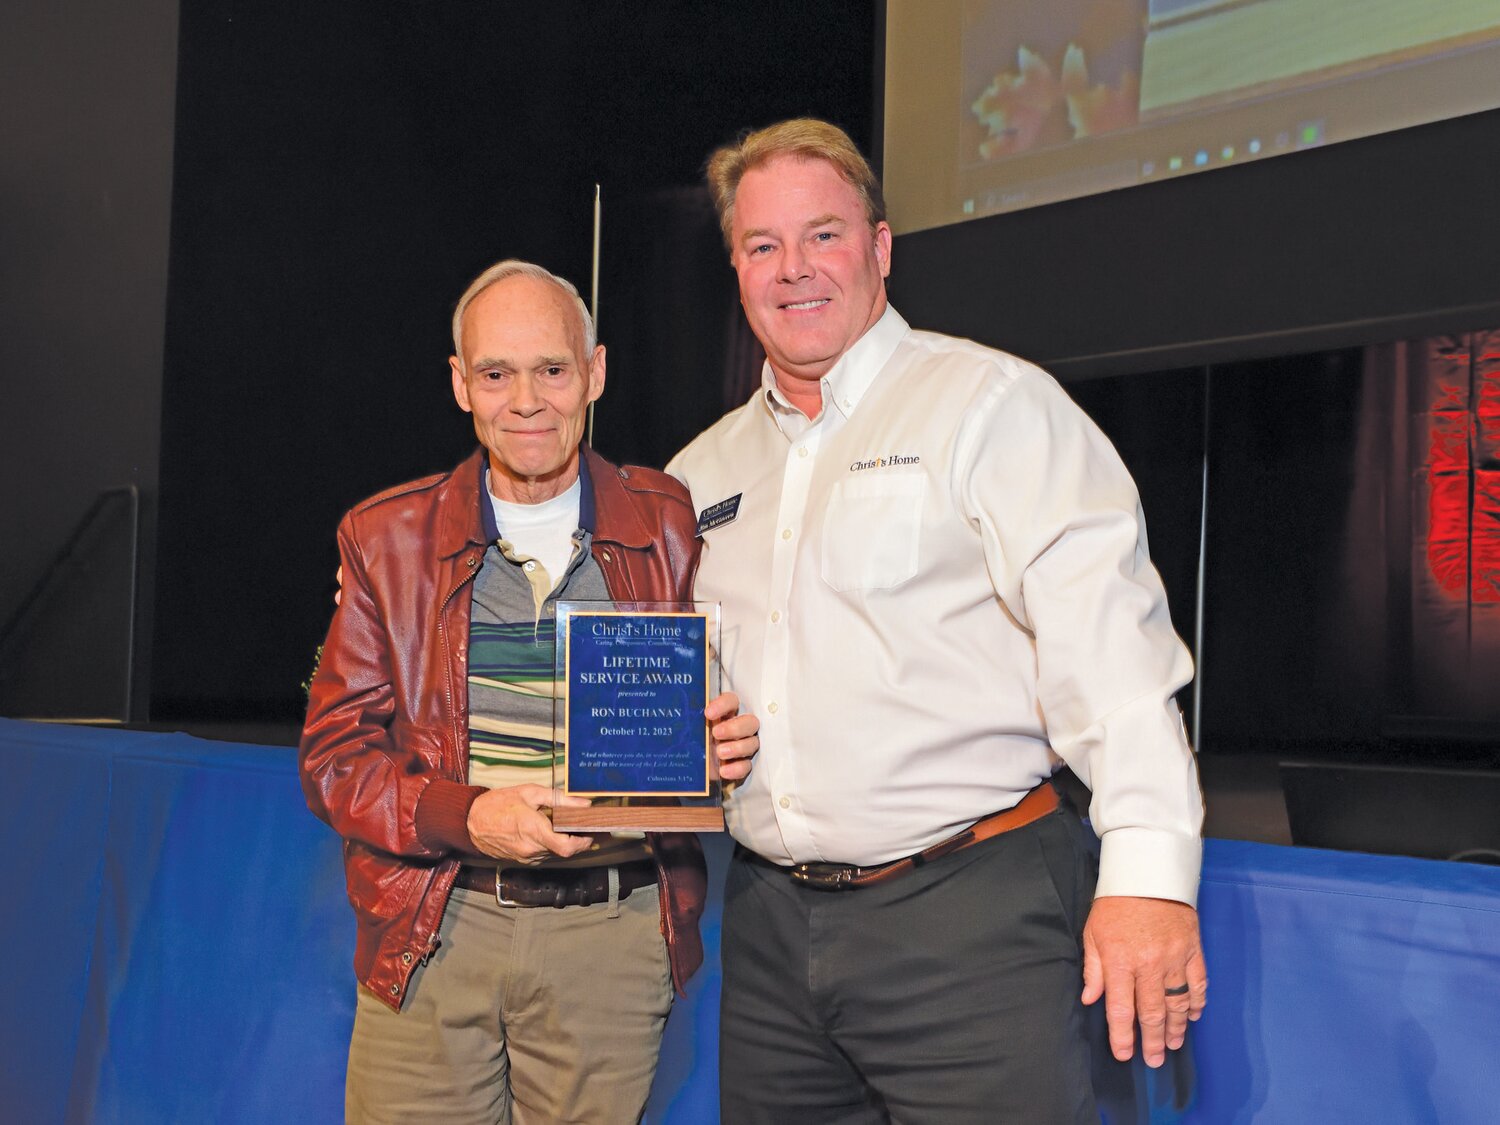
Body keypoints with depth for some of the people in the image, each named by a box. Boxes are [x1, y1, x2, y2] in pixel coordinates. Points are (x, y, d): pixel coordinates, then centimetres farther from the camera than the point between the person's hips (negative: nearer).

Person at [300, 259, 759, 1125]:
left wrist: (727, 745, -10)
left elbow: (711, 706, 14)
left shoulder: (668, 527, 5)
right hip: (433, 934, 0)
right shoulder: (387, 538, 5)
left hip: (613, 935, 0)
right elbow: (334, 757, 3)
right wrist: (467, 817, -15)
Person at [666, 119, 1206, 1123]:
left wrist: (1150, 872, -21)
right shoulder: (703, 472, 15)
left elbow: (1105, 636, -13)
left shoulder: (992, 403, -4)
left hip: (971, 913, -5)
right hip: (770, 919, 6)